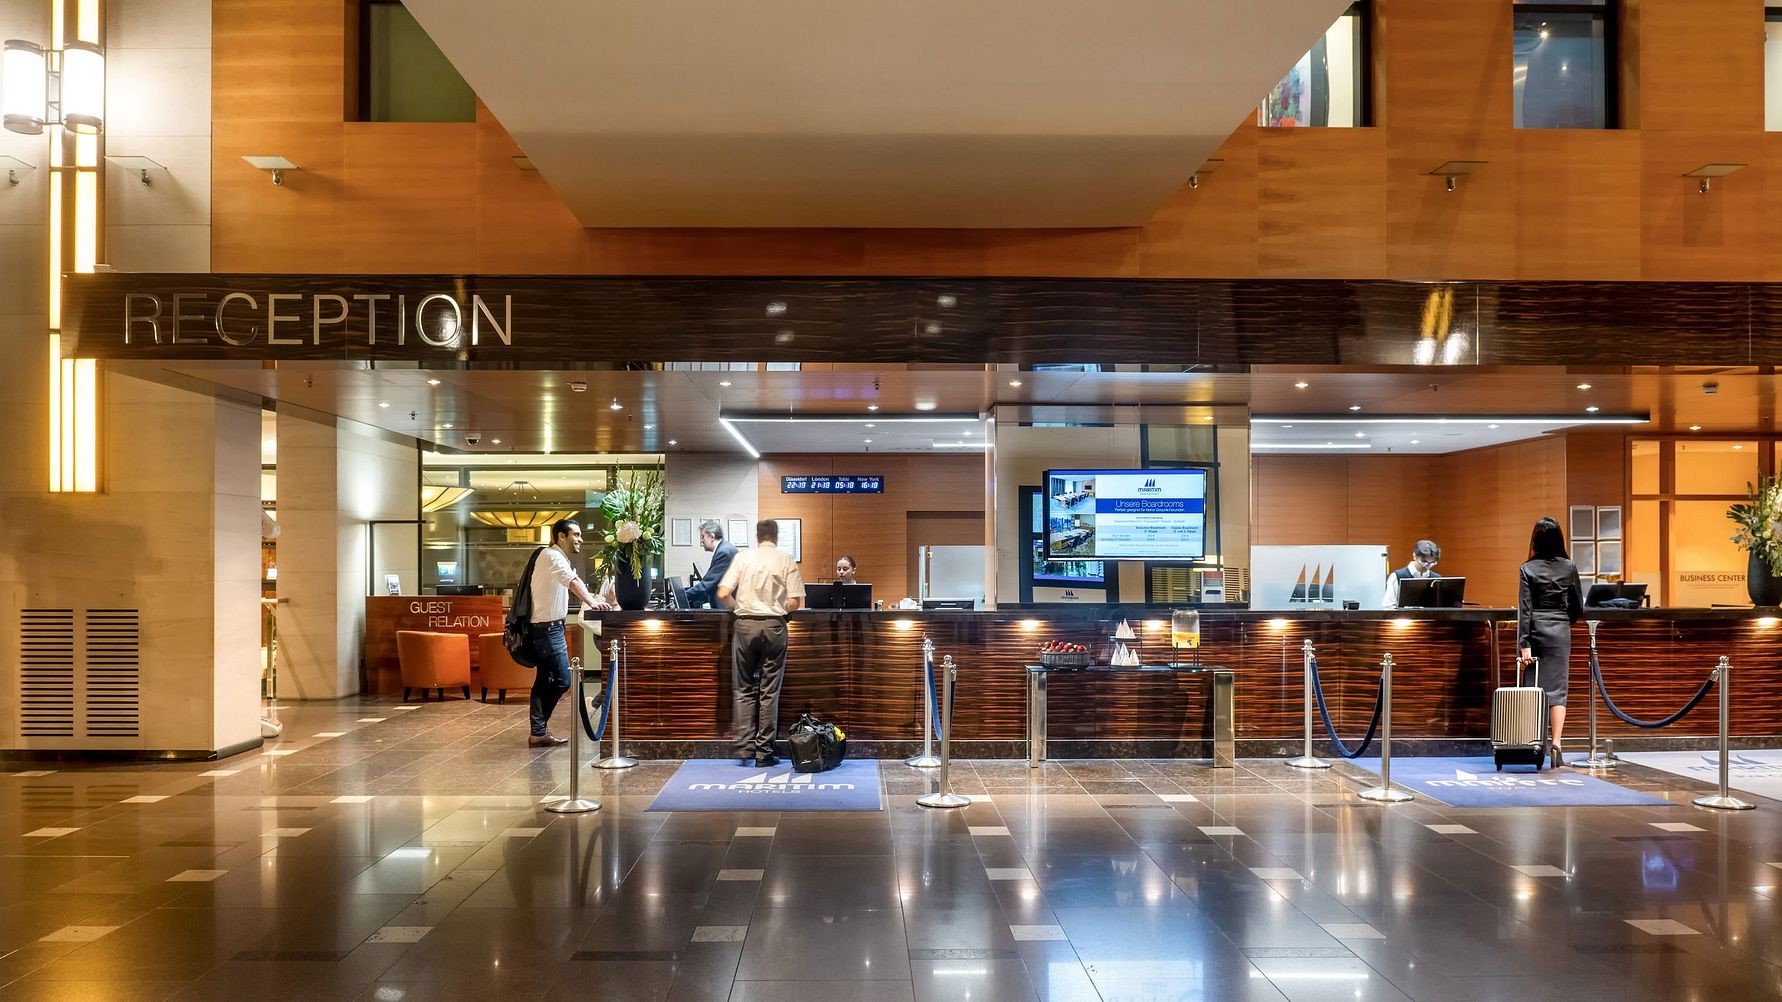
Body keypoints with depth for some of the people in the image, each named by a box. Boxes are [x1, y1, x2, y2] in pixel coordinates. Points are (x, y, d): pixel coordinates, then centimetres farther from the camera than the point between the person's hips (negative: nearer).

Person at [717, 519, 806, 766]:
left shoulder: (742, 558, 2)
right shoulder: (786, 561, 0)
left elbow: (722, 594, -5)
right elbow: (794, 603, -6)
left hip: (745, 625, 1)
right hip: (774, 626, -1)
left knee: (744, 688, 11)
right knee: (769, 690, 5)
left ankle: (744, 746, 8)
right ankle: (764, 751, 7)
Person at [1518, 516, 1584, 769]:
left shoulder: (1528, 569, -6)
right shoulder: (1569, 567, -1)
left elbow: (1524, 608, -10)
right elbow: (1578, 607, 5)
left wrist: (1524, 644, -10)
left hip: (1536, 631, 0)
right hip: (1560, 632, 1)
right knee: (1557, 689, -1)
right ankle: (1555, 746, -11)